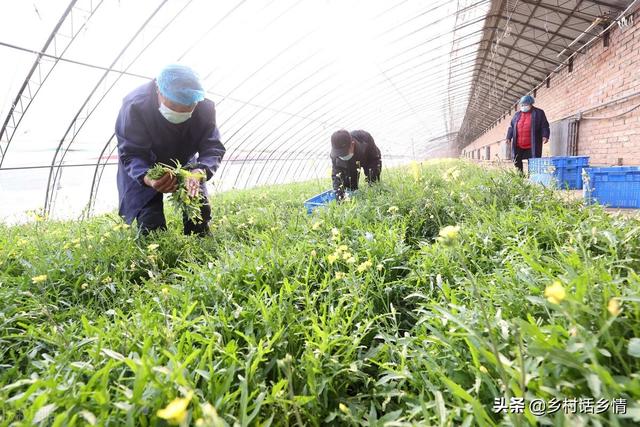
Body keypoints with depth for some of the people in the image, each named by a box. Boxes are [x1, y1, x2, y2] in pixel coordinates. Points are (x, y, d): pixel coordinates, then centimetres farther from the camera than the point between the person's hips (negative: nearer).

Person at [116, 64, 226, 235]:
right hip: (142, 169, -2)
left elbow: (213, 148, -25)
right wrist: (147, 178, -54)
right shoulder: (135, 106, -35)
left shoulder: (204, 107, -28)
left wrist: (200, 171, -50)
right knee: (151, 222, -13)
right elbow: (131, 153, -30)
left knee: (200, 209, -5)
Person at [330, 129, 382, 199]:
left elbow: (375, 159, -29)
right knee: (350, 188, -3)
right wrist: (338, 191, -50)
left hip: (369, 159, -1)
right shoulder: (335, 154, -38)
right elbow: (336, 174, -35)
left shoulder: (365, 139, -42)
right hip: (350, 165, 1)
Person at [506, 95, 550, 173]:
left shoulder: (539, 113, 3)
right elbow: (511, 127, 17)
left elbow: (544, 126, -1)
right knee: (517, 162, 5)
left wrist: (545, 136, -14)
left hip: (532, 145, -4)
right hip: (518, 145, 4)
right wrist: (509, 137, 7)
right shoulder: (517, 115, 15)